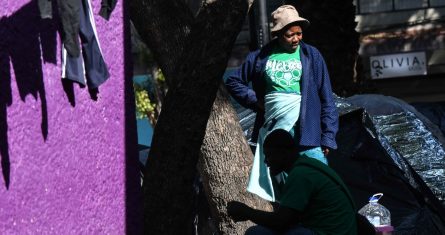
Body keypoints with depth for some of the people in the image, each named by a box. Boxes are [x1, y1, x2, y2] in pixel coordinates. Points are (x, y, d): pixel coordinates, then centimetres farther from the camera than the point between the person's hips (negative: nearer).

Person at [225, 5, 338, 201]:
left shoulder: (311, 56, 4)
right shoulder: (261, 57, 7)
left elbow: (326, 99, 3)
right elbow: (233, 81, 18)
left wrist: (328, 137, -3)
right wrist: (256, 101, 4)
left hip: (307, 134, -2)